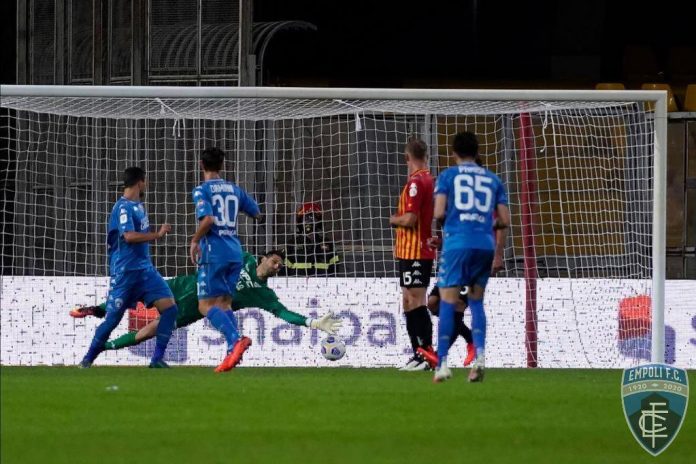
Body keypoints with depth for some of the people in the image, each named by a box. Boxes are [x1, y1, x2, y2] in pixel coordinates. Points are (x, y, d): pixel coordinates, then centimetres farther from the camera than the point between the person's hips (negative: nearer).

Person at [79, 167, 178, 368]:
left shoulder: (138, 206, 14)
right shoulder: (123, 207, -14)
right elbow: (129, 236, -26)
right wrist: (158, 235, -21)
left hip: (145, 269, 8)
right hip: (125, 273, -8)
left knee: (169, 307, -7)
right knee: (113, 318, -3)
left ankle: (158, 359, -5)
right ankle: (87, 359, 14)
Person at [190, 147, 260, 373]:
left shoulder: (201, 190, -6)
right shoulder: (234, 189, 12)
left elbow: (207, 219, -20)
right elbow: (256, 213, 21)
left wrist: (195, 241, -7)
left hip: (214, 252, -6)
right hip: (235, 252, 6)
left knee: (206, 305, -5)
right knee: (224, 303, 12)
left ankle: (235, 339, -27)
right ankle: (233, 350, -6)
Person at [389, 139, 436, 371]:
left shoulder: (416, 182, -16)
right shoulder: (429, 180, 13)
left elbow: (410, 219, -21)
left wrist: (394, 220, -2)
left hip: (414, 253, -9)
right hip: (423, 251, 9)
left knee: (416, 304, -9)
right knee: (410, 303, 14)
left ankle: (427, 354, -11)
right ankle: (419, 355, 16)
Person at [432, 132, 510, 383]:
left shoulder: (448, 175, 5)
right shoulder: (492, 179, 14)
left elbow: (439, 213, -5)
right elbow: (504, 220, 10)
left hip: (457, 242, -3)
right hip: (485, 243, 3)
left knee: (448, 301, 0)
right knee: (476, 300, 14)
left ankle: (442, 363, -6)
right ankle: (479, 354, -4)